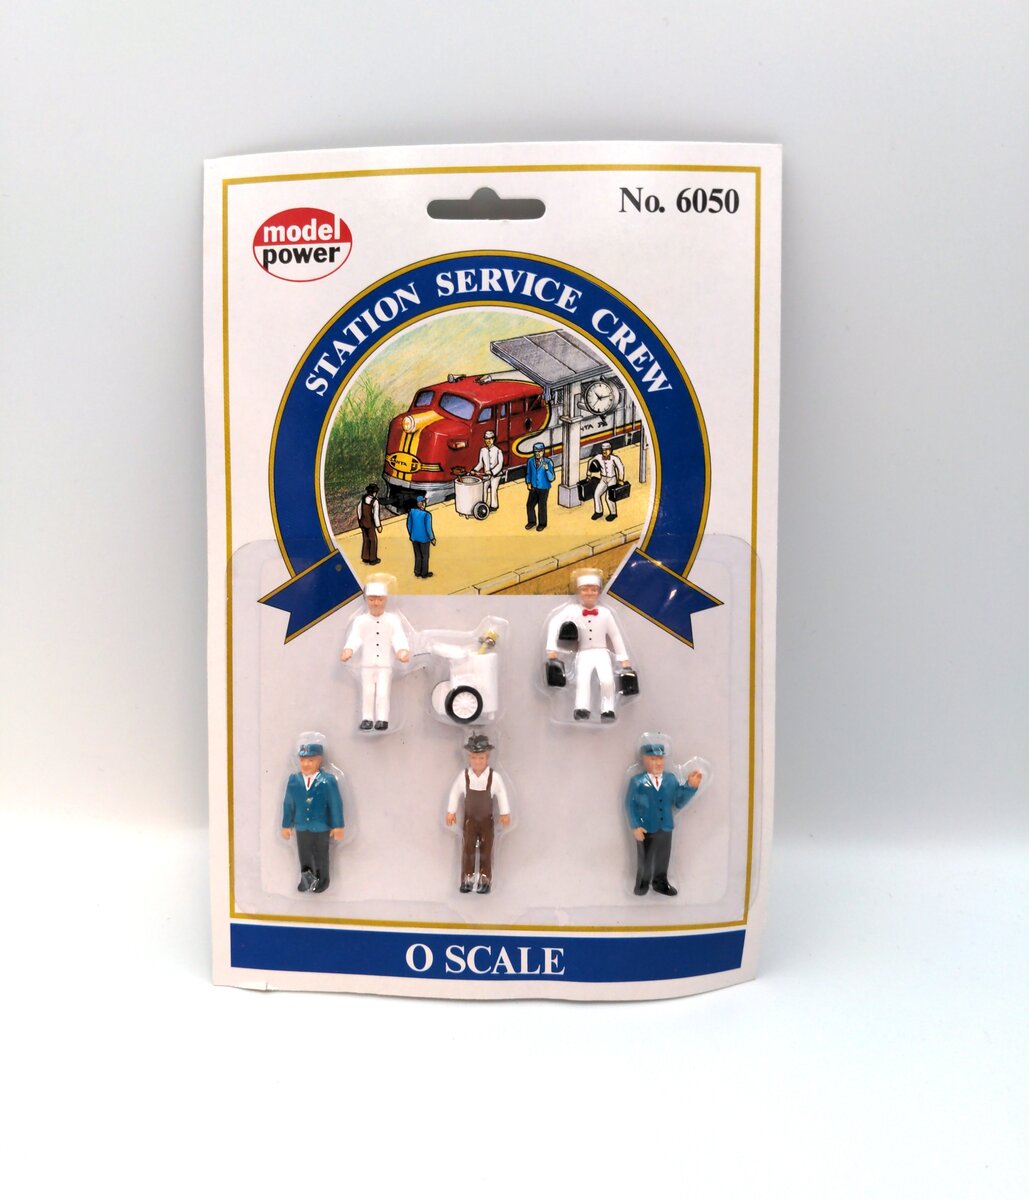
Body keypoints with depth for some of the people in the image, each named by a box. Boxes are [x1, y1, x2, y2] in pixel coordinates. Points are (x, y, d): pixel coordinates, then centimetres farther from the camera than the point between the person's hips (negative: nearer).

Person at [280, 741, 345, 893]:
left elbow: (336, 804, -11)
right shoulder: (293, 780, -7)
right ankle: (307, 879, 35)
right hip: (301, 827, 2)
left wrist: (338, 826, -9)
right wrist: (287, 825, 6)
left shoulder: (328, 780, -16)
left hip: (321, 827, -2)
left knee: (321, 855, 15)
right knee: (304, 855, 15)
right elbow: (288, 804, 2)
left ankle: (322, 881, 35)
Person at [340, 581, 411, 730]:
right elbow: (355, 638, -15)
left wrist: (403, 650, -38)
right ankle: (367, 719, 11)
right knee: (367, 692, 4)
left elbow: (399, 637, -16)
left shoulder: (393, 620, -2)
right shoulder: (360, 621, -1)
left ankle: (382, 719, -2)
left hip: (385, 664, -1)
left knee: (383, 692, -5)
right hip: (367, 665, 1)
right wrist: (348, 650, -37)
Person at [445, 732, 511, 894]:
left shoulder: (494, 776, -16)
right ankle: (466, 879, 13)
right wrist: (451, 811, 2)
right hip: (469, 819, 1)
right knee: (467, 848, 2)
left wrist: (505, 813, -2)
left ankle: (485, 880, 14)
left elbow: (502, 794, -5)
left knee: (486, 850, 4)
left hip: (487, 820, -1)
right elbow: (455, 793, -1)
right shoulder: (464, 775, -14)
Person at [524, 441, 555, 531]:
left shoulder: (548, 462, -19)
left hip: (544, 488, -3)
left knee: (542, 506, 7)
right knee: (529, 504, 9)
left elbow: (551, 478, -21)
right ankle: (532, 521, 32)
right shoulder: (530, 461, -9)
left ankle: (542, 524, 28)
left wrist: (546, 469, -36)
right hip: (533, 487, 3)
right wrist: (528, 483, -4)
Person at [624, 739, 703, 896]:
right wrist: (635, 826, -16)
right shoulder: (637, 781, -11)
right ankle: (642, 884, 32)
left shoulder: (671, 779, 0)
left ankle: (660, 883, 36)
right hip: (645, 829, -3)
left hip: (665, 828, 3)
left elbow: (679, 802, 1)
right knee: (644, 859, 12)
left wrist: (690, 786, -11)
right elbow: (630, 805, -10)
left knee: (663, 858, 17)